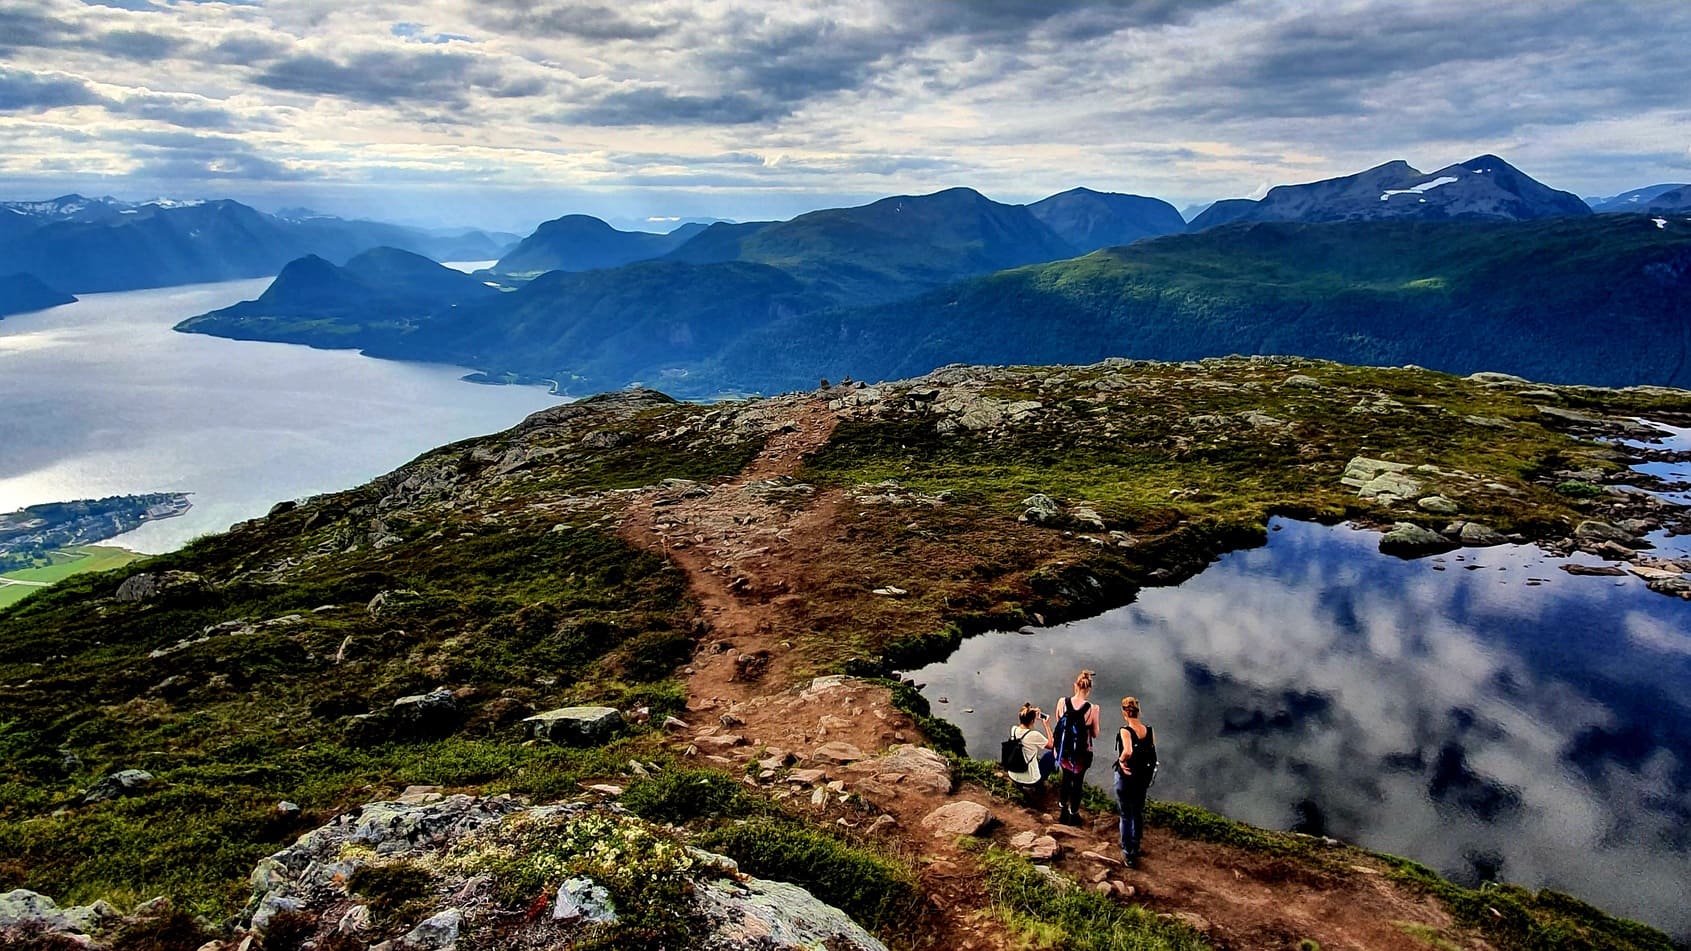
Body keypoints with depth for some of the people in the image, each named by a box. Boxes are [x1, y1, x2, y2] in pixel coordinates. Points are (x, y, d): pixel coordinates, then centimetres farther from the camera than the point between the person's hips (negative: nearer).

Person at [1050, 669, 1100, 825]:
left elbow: (1058, 723, -1)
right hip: (1081, 754, -2)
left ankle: (1063, 811, 41)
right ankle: (1073, 815, 36)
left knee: (1066, 777, 28)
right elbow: (1095, 734, -9)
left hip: (1064, 751, 2)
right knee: (1078, 782, 21)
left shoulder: (1062, 702, -16)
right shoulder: (1091, 709, -22)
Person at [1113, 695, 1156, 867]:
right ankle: (1135, 847, 40)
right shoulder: (1148, 729, -6)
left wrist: (1121, 760, -22)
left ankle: (1128, 854, 20)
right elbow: (1153, 754, -1)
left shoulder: (1125, 731, -24)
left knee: (1126, 816, 10)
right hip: (1143, 777, 5)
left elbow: (1127, 751, -40)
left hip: (1126, 777, -5)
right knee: (1138, 813, 24)